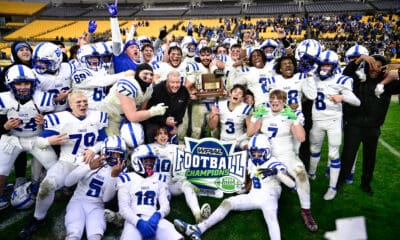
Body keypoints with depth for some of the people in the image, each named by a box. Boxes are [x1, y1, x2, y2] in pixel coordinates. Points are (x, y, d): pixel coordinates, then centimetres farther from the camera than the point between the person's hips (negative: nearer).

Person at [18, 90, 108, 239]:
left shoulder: (97, 117, 4)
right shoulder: (60, 119, -5)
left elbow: (103, 140, 13)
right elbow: (39, 142, 0)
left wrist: (94, 150, -8)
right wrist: (50, 141, -23)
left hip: (90, 162, 2)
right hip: (67, 163, -2)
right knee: (47, 185, -29)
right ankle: (38, 220, 0)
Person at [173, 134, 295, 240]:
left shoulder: (274, 164, -9)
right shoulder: (251, 162, 13)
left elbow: (292, 184, -20)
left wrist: (276, 172, -35)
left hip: (268, 197, -5)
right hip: (253, 196, 6)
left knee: (270, 216, -37)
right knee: (227, 202, -12)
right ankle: (198, 230, -21)